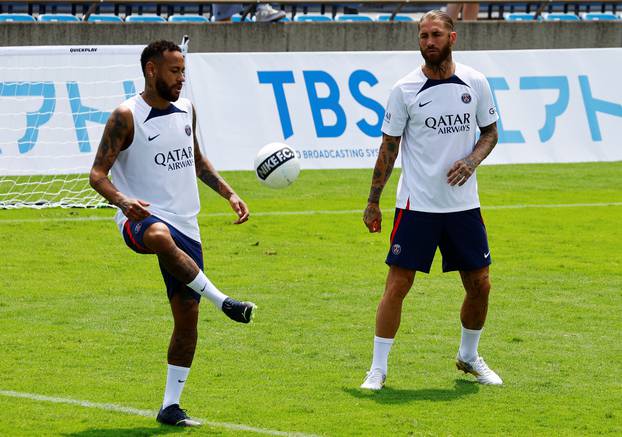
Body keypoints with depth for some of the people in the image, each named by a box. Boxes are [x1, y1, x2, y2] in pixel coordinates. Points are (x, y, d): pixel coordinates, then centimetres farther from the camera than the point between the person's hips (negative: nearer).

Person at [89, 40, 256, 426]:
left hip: (185, 225, 6)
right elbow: (98, 173, -11)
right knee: (160, 236, -45)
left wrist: (229, 193, 17)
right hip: (142, 218, -6)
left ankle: (171, 405, 11)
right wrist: (123, 200, -30)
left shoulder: (186, 110, 12)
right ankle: (223, 301, -39)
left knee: (187, 318, 1)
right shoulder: (127, 116, -7)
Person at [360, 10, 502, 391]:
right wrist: (373, 202, 1)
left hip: (463, 203, 3)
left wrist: (472, 160, -8)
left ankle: (469, 356, 30)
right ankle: (378, 369, 0)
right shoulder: (405, 90, -5)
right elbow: (389, 148, 1)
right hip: (417, 205, -3)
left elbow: (490, 131, 13)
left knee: (480, 285, 7)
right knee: (397, 285, -7)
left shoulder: (475, 83, 1)